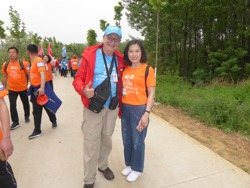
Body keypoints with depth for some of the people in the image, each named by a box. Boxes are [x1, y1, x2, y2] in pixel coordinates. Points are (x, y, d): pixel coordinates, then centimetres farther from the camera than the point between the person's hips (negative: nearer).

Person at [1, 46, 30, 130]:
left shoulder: (23, 63, -14)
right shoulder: (5, 64, -2)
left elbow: (29, 75, -6)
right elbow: (5, 77, 9)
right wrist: (4, 88, 12)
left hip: (23, 88, -2)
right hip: (12, 89, 2)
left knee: (25, 103, 15)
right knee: (12, 105, -1)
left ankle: (27, 116, 38)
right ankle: (15, 122, 10)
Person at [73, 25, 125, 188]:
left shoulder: (120, 59, 2)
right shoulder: (90, 55, -10)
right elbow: (78, 78, -9)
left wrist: (121, 104, 9)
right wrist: (83, 90, -30)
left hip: (112, 107, 4)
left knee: (107, 138, 20)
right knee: (91, 142, 4)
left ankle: (103, 165, 45)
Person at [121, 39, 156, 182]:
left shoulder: (147, 69, -9)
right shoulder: (125, 69, 6)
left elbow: (151, 93, -10)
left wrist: (147, 113, -17)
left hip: (139, 109, -5)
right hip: (125, 108, 5)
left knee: (138, 141, 10)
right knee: (127, 139, 18)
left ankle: (137, 168, 33)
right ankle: (129, 164, 40)